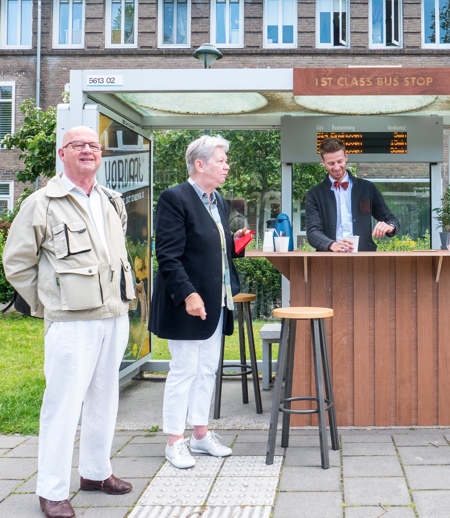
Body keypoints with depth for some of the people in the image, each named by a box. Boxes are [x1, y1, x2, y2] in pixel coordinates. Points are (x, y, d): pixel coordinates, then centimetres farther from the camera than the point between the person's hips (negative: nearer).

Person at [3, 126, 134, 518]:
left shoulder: (113, 203, 14)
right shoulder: (42, 204, -6)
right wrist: (49, 303, 0)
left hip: (115, 316, 6)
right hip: (71, 322, -6)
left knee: (104, 398, 14)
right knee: (64, 403, -4)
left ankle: (96, 471, 30)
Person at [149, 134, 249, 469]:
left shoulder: (219, 202, 12)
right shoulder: (175, 199, -13)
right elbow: (168, 256, -18)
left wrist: (235, 242, 4)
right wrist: (188, 294, -23)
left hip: (217, 302, 8)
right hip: (189, 303, -8)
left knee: (208, 370, 14)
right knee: (184, 370, 0)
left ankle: (201, 434, 26)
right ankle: (175, 442, 13)